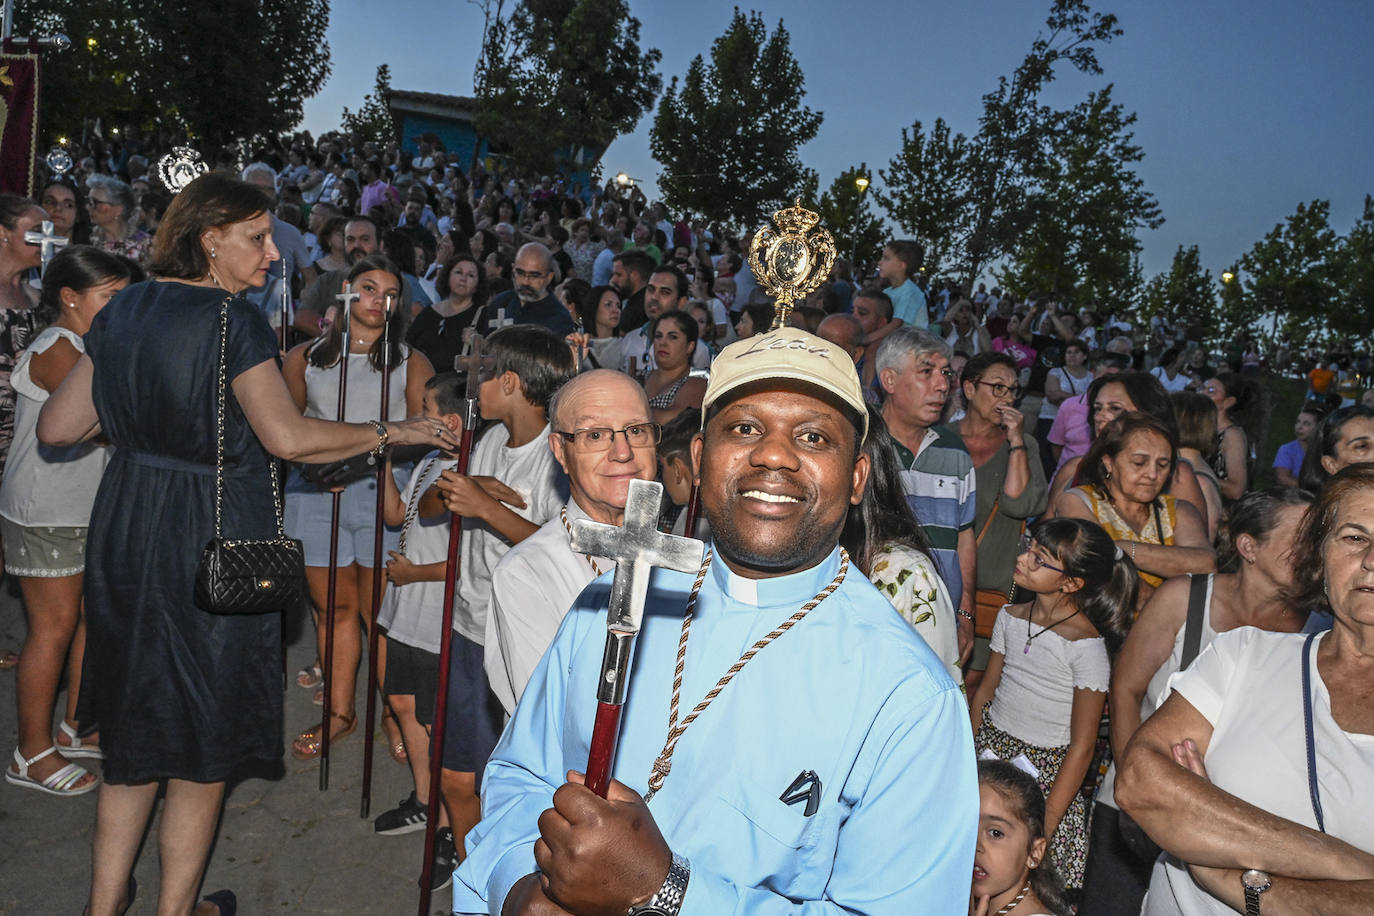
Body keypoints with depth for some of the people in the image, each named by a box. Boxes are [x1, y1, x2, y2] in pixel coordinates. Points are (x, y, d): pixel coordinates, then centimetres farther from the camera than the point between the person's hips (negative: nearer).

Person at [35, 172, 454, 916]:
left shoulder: (122, 310, 6)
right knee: (203, 746, 11)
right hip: (210, 542, -7)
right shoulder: (233, 322, -16)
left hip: (125, 535, 7)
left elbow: (56, 427, 6)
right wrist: (392, 432, -16)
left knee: (134, 726, 21)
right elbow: (288, 437, -24)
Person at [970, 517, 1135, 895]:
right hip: (991, 746, 5)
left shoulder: (1086, 644, -17)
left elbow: (1082, 746, -14)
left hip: (1046, 767, -4)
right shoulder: (1010, 616, 1)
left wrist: (1048, 821, -14)